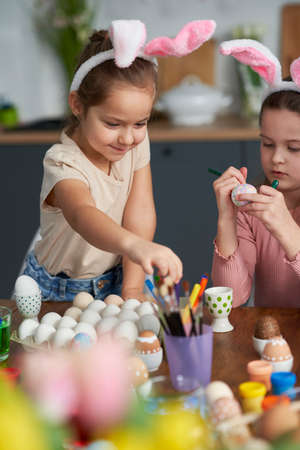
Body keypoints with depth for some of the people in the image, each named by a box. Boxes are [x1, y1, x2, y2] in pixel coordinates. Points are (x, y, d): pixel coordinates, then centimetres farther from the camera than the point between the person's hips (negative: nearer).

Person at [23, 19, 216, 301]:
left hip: (115, 279, 2)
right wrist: (134, 245, -68)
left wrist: (132, 288, -18)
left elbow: (141, 212, -12)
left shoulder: (136, 142, -9)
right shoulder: (65, 164, -28)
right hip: (60, 289, -2)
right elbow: (81, 214, -49)